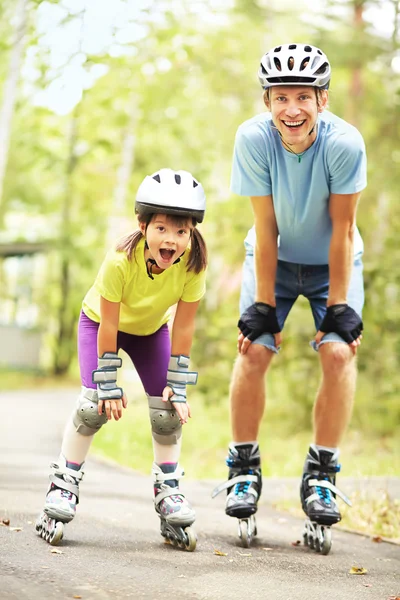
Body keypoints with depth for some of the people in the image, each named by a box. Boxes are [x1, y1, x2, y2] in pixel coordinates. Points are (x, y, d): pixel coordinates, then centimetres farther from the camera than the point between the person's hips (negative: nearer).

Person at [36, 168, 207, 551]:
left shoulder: (193, 264, -31)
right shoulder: (121, 260, -39)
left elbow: (183, 329, -20)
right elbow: (108, 328, -29)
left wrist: (177, 387, -17)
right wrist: (108, 386, -23)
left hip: (151, 328, 3)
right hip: (100, 321, -3)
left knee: (168, 408, -7)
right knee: (95, 403, -18)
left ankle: (167, 490, 13)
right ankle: (63, 484, -2)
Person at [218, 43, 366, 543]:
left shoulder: (345, 142, -29)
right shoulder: (253, 138, -26)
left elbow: (342, 231, -22)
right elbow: (266, 230, -21)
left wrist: (339, 308, -20)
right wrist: (263, 307, -19)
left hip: (332, 262, -1)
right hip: (274, 259, 1)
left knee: (339, 351, -18)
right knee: (253, 348, -15)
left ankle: (321, 473, -3)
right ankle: (244, 468, 2)